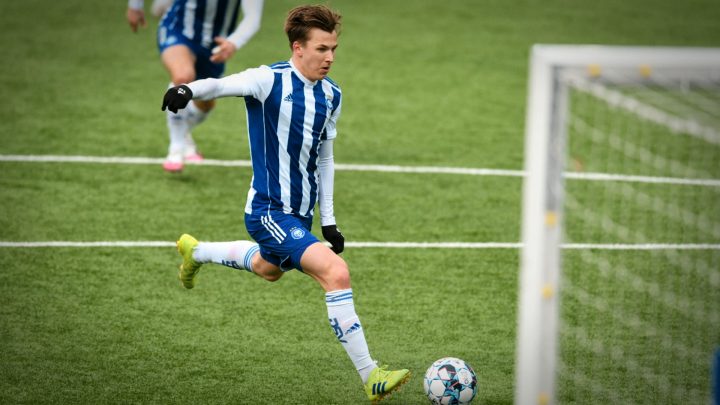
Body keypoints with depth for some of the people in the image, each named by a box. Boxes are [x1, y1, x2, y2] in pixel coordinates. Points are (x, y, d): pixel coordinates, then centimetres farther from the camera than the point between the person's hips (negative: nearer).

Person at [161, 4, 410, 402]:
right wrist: (188, 89, -58)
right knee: (336, 273, -22)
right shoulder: (270, 81, -18)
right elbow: (222, 85, -35)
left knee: (269, 268, 32)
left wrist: (328, 220, 14)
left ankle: (195, 251, 57)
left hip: (300, 212, 8)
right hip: (269, 211, -8)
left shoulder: (331, 95, 3)